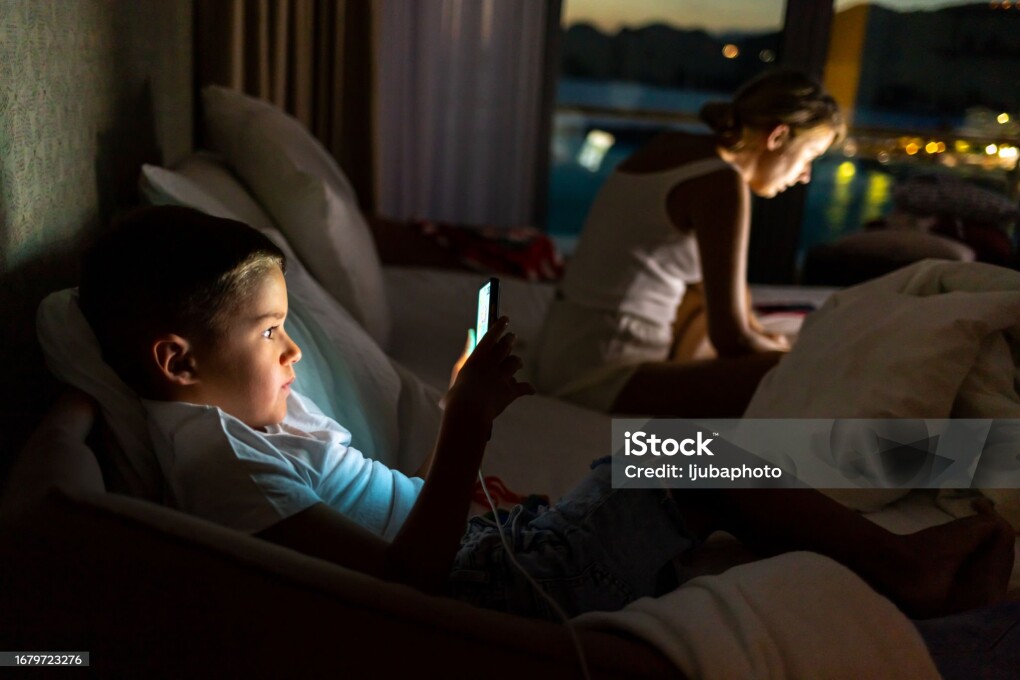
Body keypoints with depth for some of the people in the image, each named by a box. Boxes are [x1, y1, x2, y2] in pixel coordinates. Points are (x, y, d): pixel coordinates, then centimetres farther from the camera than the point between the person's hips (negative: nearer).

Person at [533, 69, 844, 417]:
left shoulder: (671, 145, 11)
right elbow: (729, 338, -15)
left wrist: (761, 335, 23)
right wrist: (784, 352, 5)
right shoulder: (721, 183, -15)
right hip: (601, 378, -10)